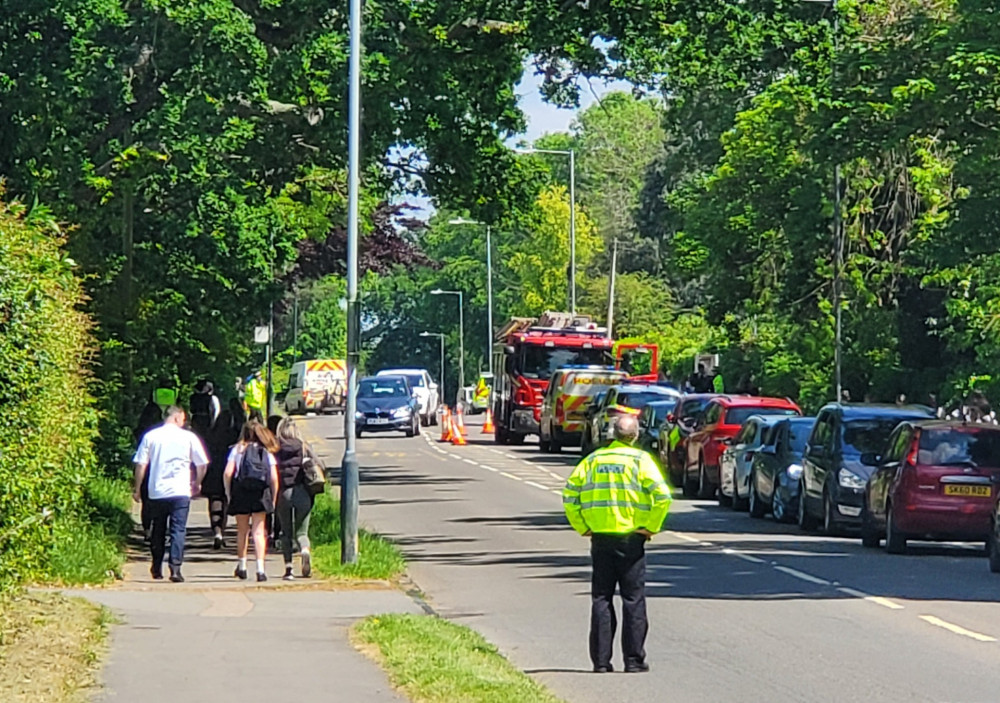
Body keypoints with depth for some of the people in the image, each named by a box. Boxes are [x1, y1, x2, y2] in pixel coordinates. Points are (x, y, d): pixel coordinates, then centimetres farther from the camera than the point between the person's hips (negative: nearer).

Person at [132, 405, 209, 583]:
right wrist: (196, 485, 20)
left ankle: (157, 568, 23)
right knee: (178, 530, -2)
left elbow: (141, 464, 1)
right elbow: (202, 465, 5)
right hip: (180, 492, -2)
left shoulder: (150, 436, 3)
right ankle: (175, 568, -13)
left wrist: (137, 488, 10)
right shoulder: (189, 437, 1)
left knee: (158, 531, 15)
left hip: (156, 492, 2)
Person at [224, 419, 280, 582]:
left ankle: (242, 567, 24)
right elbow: (274, 478, -2)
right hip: (260, 496, 0)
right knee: (258, 532, 0)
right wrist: (273, 499, 8)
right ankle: (260, 568, -13)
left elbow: (227, 473, -8)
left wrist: (228, 493, 3)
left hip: (240, 495, 0)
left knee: (242, 531, 16)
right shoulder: (267, 452, 5)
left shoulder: (238, 449, 2)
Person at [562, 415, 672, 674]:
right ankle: (634, 659, 3)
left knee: (601, 599, 8)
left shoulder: (593, 460, 5)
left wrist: (582, 527, 8)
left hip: (600, 538, 3)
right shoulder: (640, 459, -5)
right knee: (633, 599, 4)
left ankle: (601, 660, 6)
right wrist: (652, 527, -5)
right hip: (631, 537, -3)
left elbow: (569, 495, 3)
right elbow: (662, 496, -16)